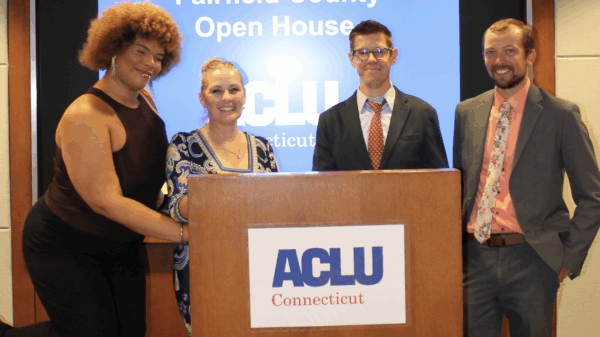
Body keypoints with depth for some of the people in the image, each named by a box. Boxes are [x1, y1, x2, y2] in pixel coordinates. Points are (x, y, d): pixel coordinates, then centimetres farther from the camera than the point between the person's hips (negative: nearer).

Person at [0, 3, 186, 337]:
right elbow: (107, 201, -31)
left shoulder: (145, 100, -1)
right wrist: (184, 231, -33)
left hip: (122, 244, 8)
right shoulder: (85, 115, -25)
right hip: (65, 245, -8)